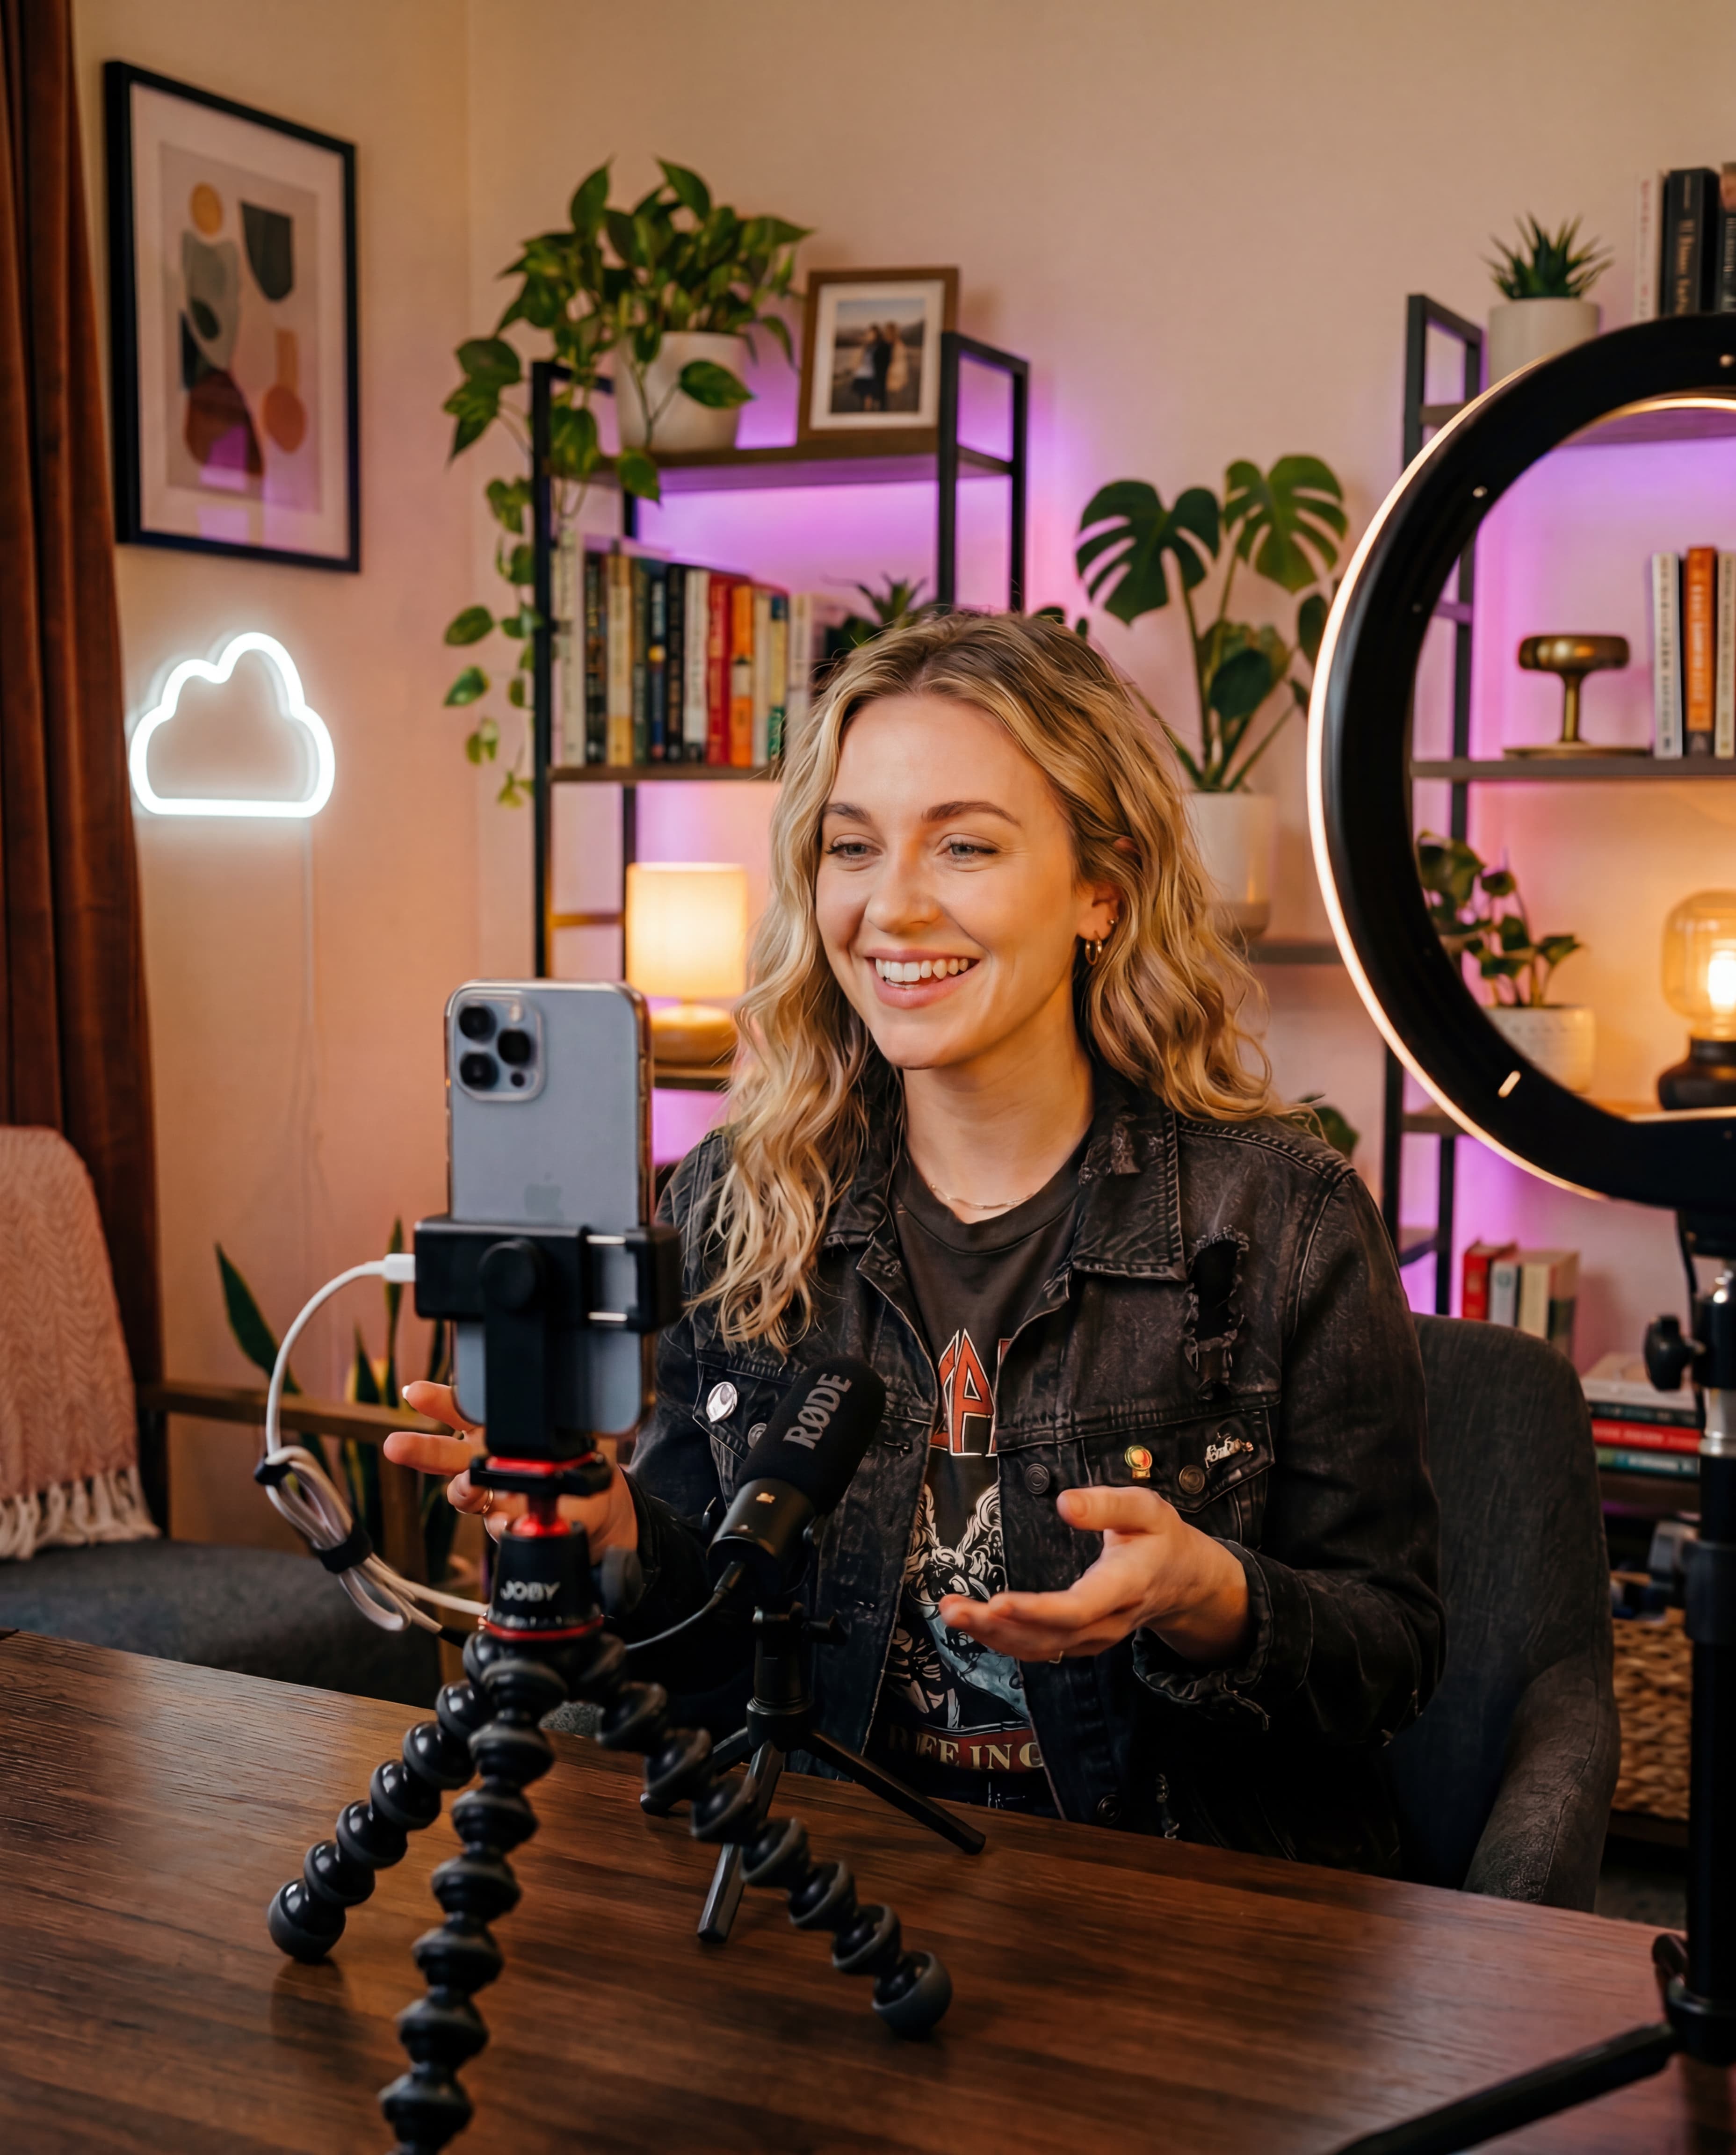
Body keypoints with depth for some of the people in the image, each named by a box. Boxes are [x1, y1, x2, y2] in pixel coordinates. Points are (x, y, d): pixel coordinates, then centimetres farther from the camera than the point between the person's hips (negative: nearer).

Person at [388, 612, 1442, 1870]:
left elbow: (1397, 1656, -4)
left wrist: (1207, 1600, -24)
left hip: (1185, 1876, 0)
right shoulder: (733, 1208, -1)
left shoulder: (1280, 1215, -9)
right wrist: (617, 1530, -14)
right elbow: (728, 1624, 7)